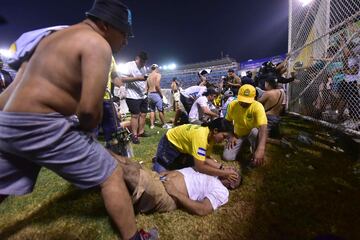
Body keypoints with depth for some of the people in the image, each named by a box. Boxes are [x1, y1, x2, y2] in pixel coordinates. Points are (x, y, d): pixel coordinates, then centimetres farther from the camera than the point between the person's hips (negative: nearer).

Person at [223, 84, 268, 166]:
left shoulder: (258, 106, -29)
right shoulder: (232, 105, -17)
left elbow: (263, 128, -42)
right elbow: (228, 121, 0)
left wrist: (261, 149, -56)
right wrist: (231, 135, -14)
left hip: (252, 133, -2)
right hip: (238, 134, 3)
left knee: (256, 131, -39)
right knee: (227, 157, -11)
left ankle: (256, 158, -9)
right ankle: (243, 144, 19)